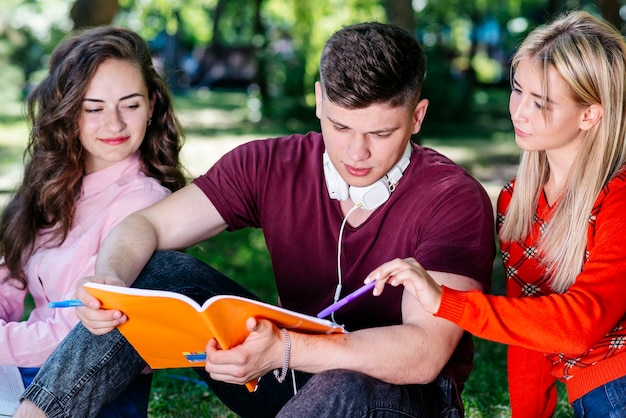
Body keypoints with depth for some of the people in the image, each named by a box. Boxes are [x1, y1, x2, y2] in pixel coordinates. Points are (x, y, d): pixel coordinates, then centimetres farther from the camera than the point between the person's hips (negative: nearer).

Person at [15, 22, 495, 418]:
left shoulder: (456, 200, -19)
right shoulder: (271, 166, -6)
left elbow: (425, 354, -30)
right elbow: (144, 226, -6)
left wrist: (284, 349, -45)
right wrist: (111, 280, -31)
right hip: (292, 377, 4)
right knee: (160, 272, -14)